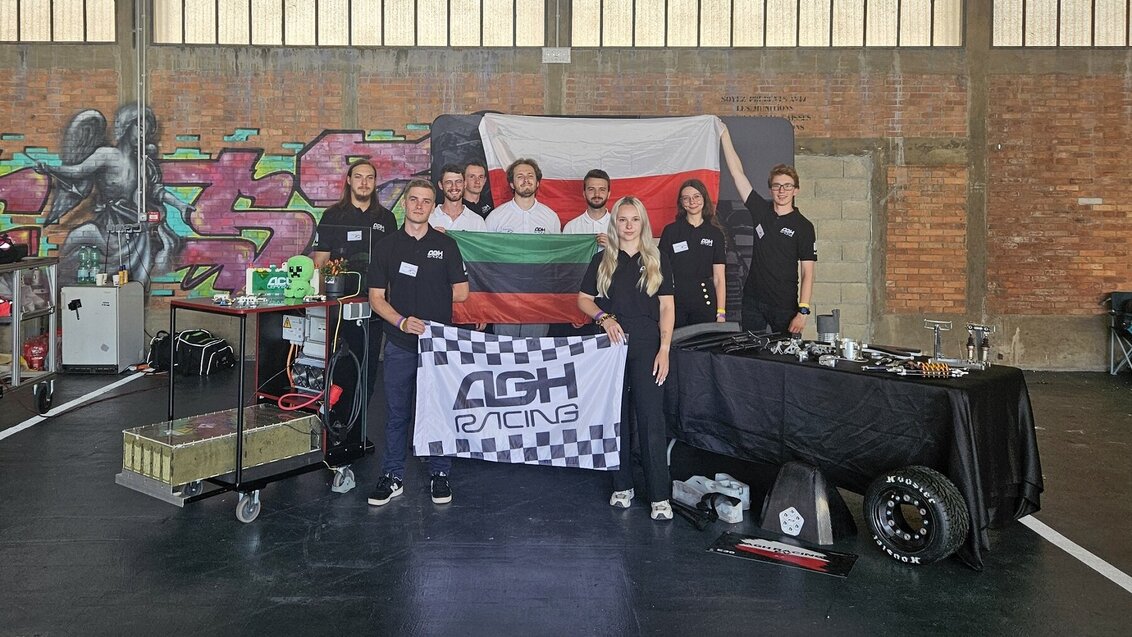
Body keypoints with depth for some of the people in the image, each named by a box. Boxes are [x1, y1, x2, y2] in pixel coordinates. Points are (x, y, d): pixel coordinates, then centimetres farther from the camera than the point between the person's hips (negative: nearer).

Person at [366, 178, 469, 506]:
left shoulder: (446, 245, 4)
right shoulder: (388, 246, 6)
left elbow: (461, 293, 3)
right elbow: (376, 297, 2)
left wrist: (423, 298, 5)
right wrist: (401, 320, -14)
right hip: (400, 343, 1)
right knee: (397, 412, 6)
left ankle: (439, 474, 18)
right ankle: (392, 477, 16)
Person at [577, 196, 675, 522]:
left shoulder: (657, 260, 7)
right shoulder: (602, 260, 10)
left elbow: (667, 307, 4)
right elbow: (583, 299, 12)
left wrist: (664, 348, -6)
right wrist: (603, 317, -9)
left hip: (646, 343, -2)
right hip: (611, 342, 2)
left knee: (651, 418, -7)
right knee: (616, 417, 5)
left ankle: (660, 497, -5)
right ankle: (622, 486, 17)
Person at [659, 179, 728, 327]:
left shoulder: (715, 234, 8)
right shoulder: (671, 231, 5)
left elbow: (719, 278, 5)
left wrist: (721, 313, -2)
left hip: (705, 301, 1)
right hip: (674, 300, -1)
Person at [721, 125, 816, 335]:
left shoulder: (804, 226, -4)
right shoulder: (760, 211, 6)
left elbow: (807, 273, -7)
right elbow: (737, 173, 5)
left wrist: (803, 311, -16)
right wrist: (724, 136, 2)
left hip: (785, 306, -3)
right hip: (753, 302, 3)